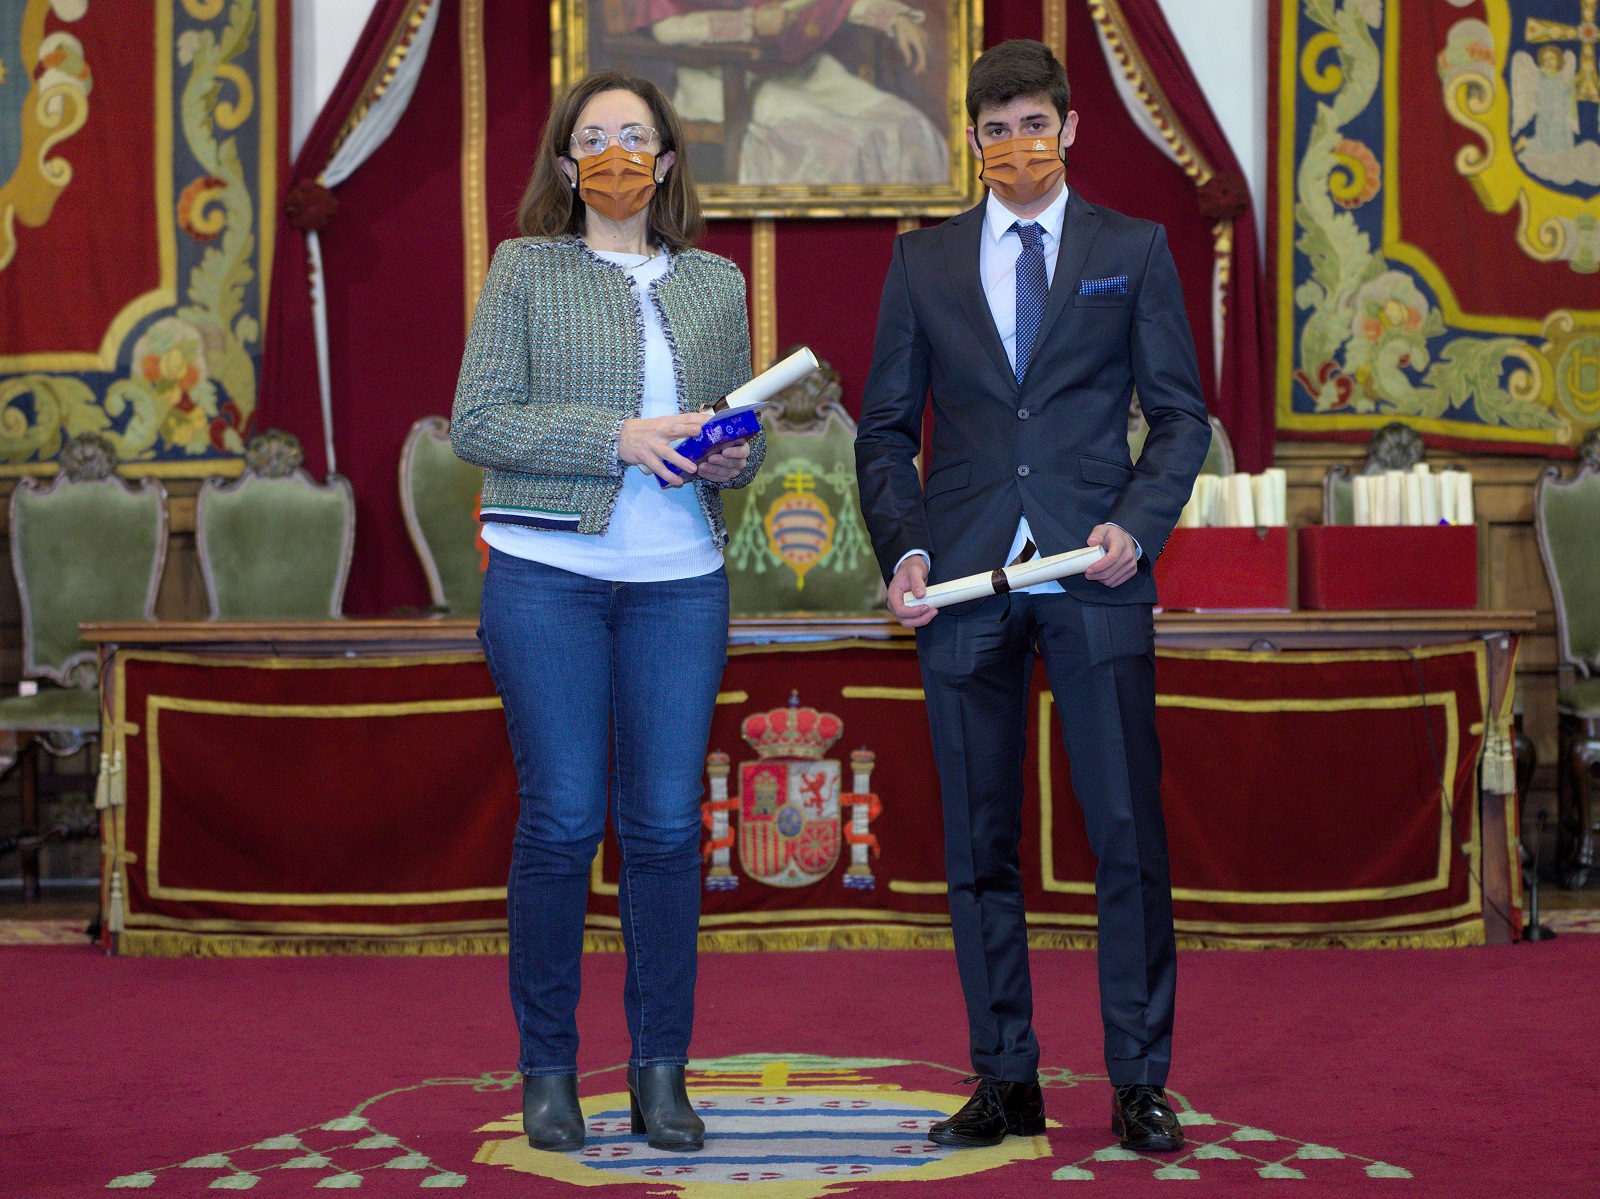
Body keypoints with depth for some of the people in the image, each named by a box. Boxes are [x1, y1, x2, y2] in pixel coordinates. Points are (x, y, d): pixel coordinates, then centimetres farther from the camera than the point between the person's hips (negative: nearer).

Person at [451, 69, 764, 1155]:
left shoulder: (716, 281, 16)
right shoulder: (525, 269, 6)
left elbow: (746, 429, 20)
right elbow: (476, 421, -3)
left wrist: (732, 458, -4)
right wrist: (621, 438, -13)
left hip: (682, 579, 3)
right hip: (547, 576, -2)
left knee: (668, 823, 0)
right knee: (562, 819, -3)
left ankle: (662, 1072, 12)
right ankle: (548, 1068, 11)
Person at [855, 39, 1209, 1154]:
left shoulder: (1133, 250, 8)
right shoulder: (924, 263, 12)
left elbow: (1181, 414, 6)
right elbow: (886, 429, 12)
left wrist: (1136, 525, -10)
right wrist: (904, 549, -3)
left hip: (1094, 573, -1)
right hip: (965, 581, 2)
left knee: (1129, 830, -3)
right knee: (979, 842, 4)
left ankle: (1140, 1082, 8)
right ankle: (1006, 1080, 14)